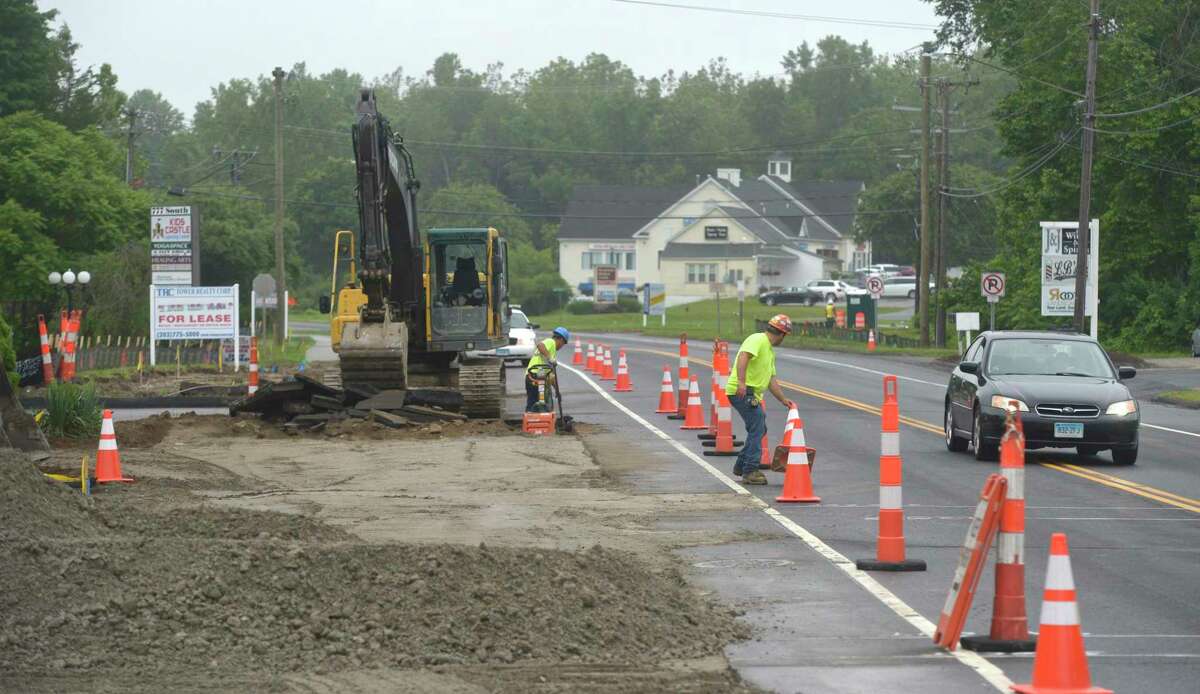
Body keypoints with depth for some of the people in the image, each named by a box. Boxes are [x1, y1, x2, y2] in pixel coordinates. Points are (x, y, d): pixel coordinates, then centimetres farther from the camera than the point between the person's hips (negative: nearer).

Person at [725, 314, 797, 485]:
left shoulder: (770, 350, 22)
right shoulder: (758, 340, -10)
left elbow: (771, 379, 27)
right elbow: (743, 357, -27)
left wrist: (784, 400, 26)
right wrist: (741, 382, -37)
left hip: (752, 394, 11)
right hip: (742, 392, -11)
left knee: (759, 429, 17)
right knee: (757, 429, -12)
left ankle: (741, 466, 26)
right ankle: (750, 471, -11)